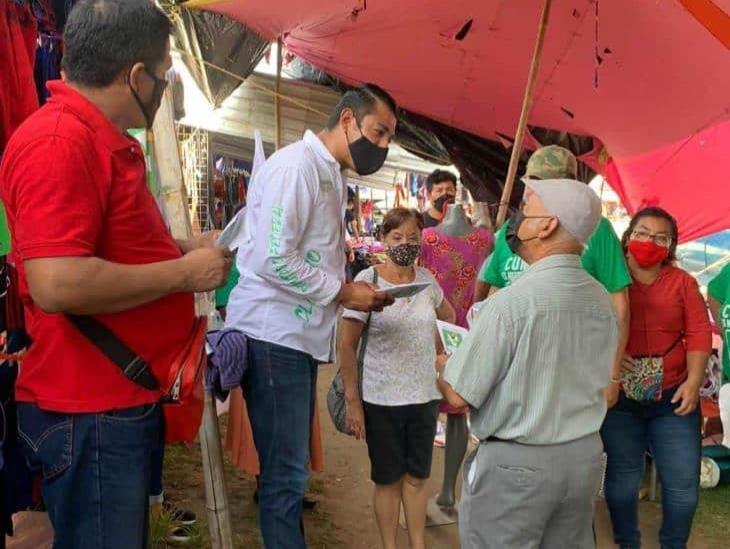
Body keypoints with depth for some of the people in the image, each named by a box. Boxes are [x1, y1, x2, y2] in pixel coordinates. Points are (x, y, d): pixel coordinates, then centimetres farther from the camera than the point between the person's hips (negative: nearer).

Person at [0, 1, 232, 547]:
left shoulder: (106, 141, 13)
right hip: (91, 414, -10)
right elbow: (57, 283, -31)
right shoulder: (58, 142, -21)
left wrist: (181, 248, 15)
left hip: (125, 400, 10)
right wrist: (184, 273, -20)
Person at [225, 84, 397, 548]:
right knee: (287, 473, -2)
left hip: (302, 335, 10)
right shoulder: (297, 165, -13)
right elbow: (274, 259, -22)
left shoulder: (331, 176, 16)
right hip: (274, 335, -9)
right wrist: (345, 293, -13)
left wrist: (356, 292, 6)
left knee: (292, 467, 17)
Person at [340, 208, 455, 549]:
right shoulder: (367, 281, -10)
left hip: (425, 395, 3)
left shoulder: (427, 280, 2)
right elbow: (347, 345, -9)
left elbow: (448, 316, 24)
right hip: (381, 399, -3)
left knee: (417, 475, 15)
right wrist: (352, 400, -12)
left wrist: (436, 352, 11)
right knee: (388, 479, 11)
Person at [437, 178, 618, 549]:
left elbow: (459, 395, -17)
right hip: (585, 456, 7)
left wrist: (442, 365, 6)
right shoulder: (602, 300, 1)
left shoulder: (511, 301, -21)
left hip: (515, 463, -7)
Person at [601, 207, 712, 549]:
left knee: (683, 483, 6)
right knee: (622, 480, 8)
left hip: (672, 397, 2)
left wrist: (694, 381, -10)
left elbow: (699, 332, 1)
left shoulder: (682, 282, 5)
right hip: (619, 397, -1)